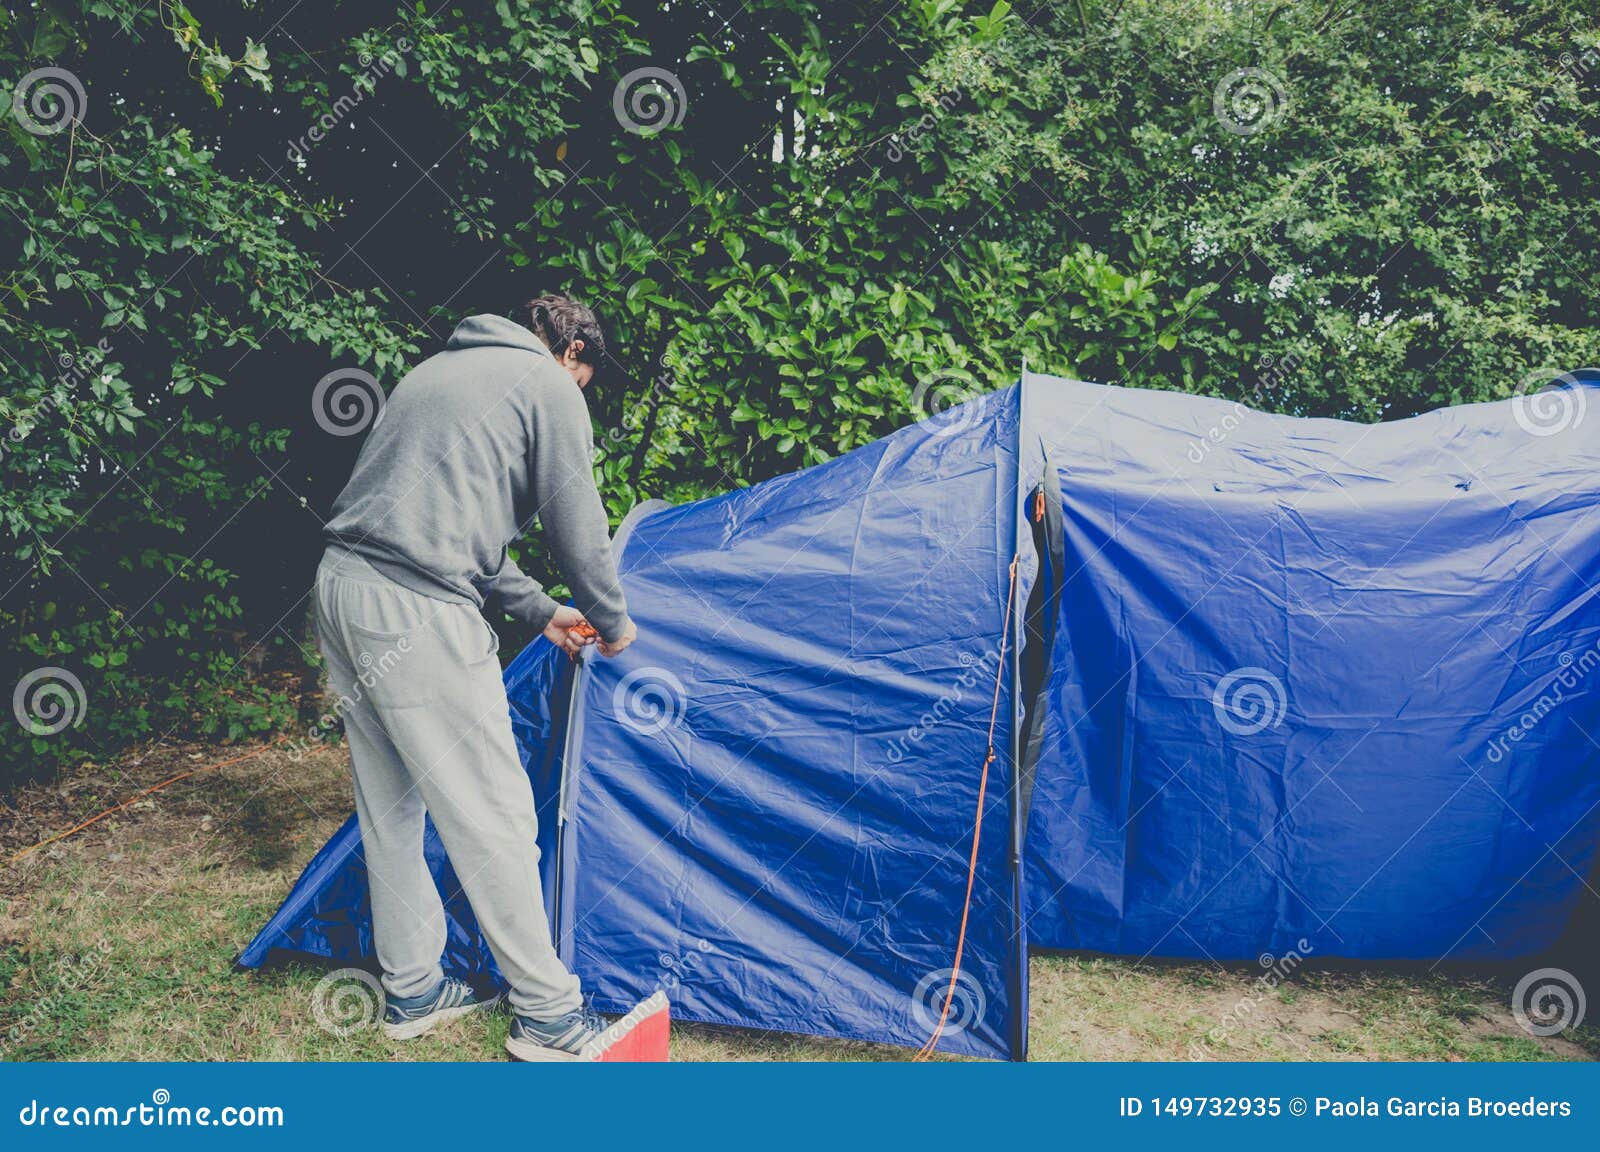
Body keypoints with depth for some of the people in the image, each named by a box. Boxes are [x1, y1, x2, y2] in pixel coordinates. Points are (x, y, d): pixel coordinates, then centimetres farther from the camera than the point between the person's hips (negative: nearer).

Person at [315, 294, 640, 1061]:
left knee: (389, 803, 18)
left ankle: (413, 991, 31)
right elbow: (576, 523, -1)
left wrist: (540, 612, 32)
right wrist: (611, 621, 17)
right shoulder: (547, 386, -1)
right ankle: (546, 1014, 11)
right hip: (416, 611, -9)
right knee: (489, 810, 0)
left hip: (341, 587, 9)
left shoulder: (439, 370, 24)